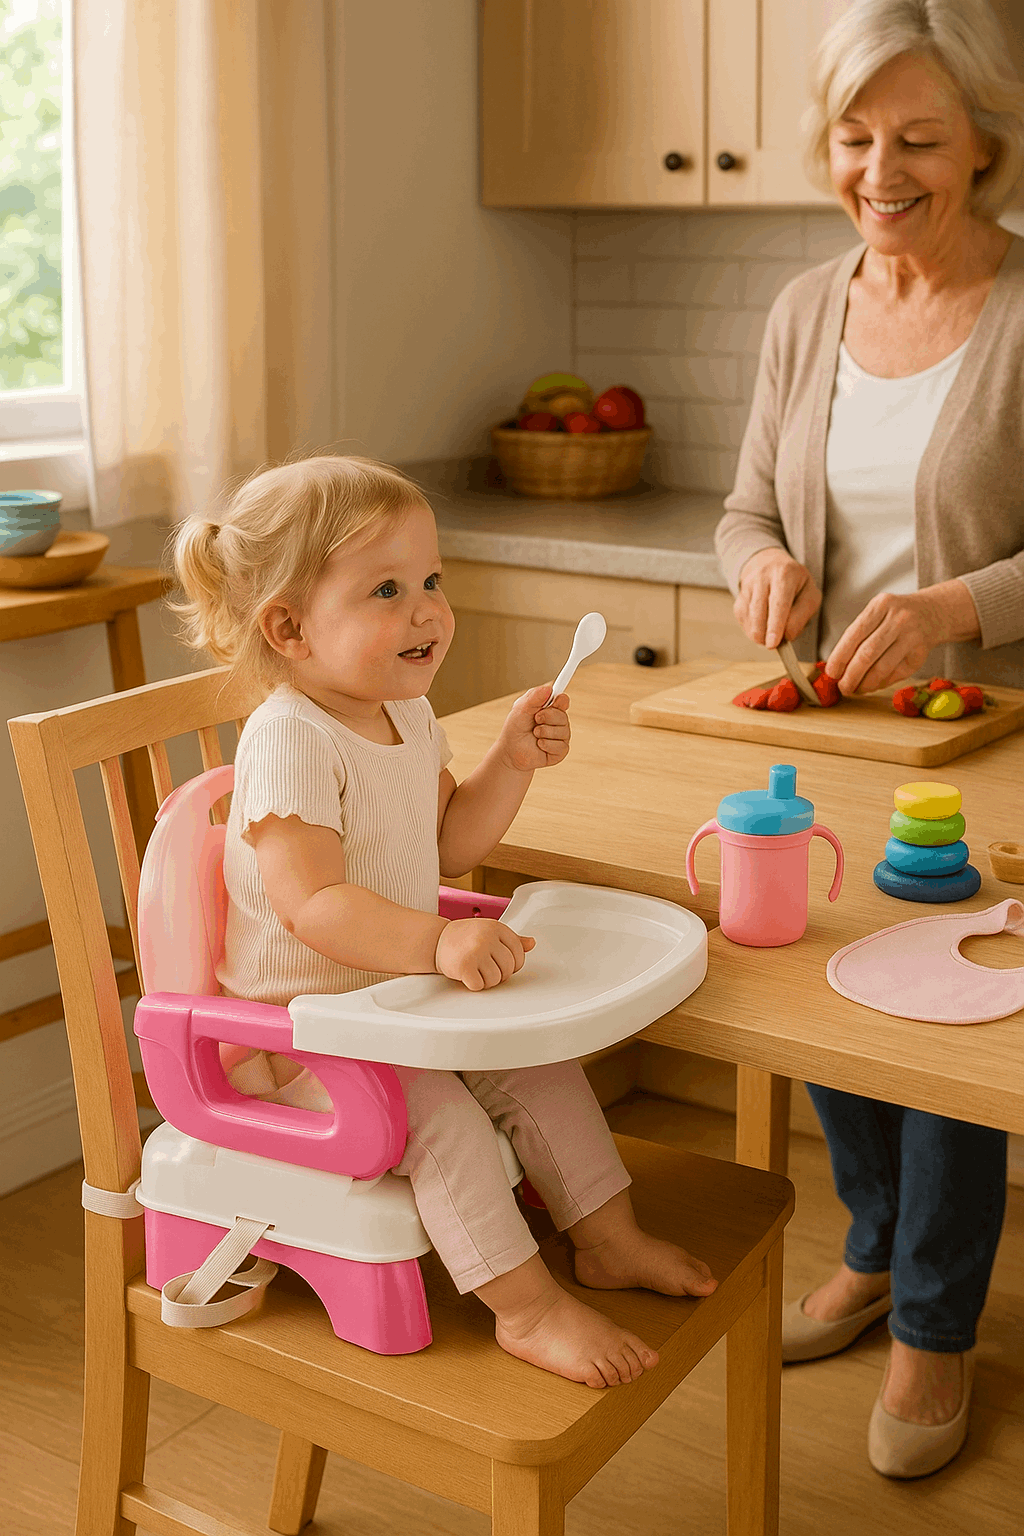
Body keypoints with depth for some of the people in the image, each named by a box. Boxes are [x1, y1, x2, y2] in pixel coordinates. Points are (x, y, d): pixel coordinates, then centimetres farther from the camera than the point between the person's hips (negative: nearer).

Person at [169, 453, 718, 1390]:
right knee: (440, 1117, -25)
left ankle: (608, 1239, 15)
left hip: (401, 996, 9)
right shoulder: (290, 741, -26)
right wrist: (437, 943, -47)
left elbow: (448, 845, 14)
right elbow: (309, 904, -35)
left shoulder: (406, 716, 4)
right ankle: (527, 1308, -16)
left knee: (542, 1065, 2)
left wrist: (513, 762, 0)